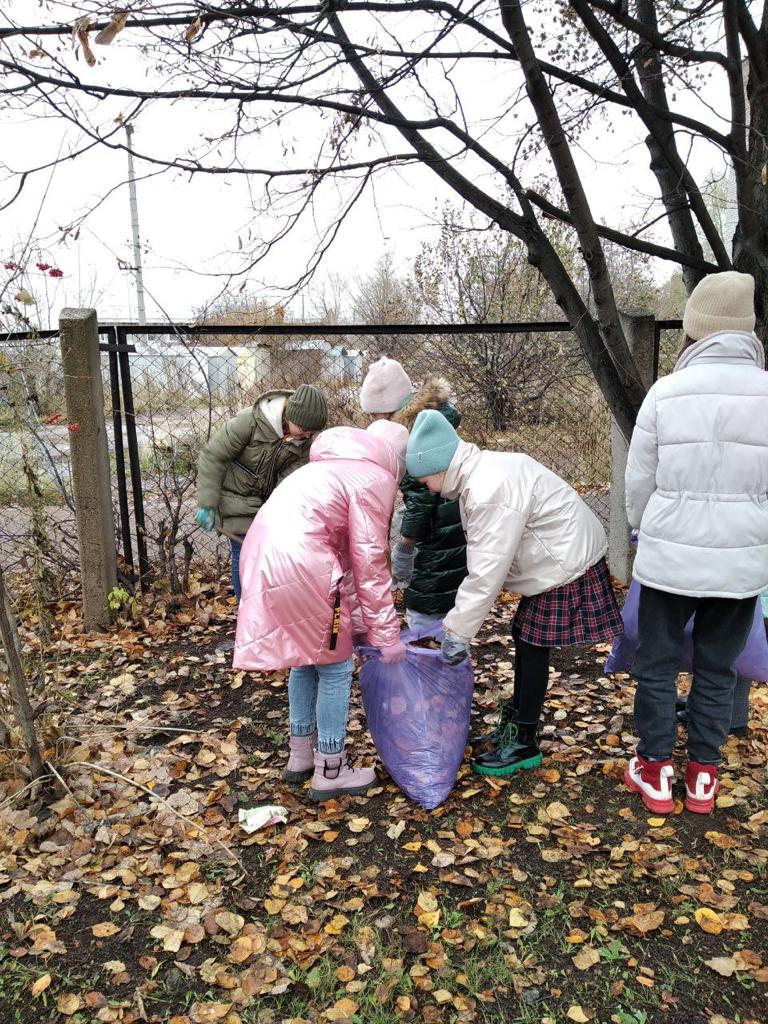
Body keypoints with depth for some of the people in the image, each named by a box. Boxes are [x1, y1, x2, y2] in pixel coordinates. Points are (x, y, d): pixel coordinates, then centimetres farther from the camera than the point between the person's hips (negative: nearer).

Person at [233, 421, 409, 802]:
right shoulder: (376, 478, 0)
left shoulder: (338, 468, 27)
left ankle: (301, 754, 35)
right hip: (297, 565, -9)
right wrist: (386, 632, -1)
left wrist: (355, 616, 27)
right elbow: (369, 563, -6)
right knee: (334, 665, 7)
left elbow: (343, 553, 26)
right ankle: (330, 770, 19)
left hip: (262, 557, 9)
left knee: (307, 657, 23)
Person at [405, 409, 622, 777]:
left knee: (533, 646, -2)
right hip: (555, 560, 10)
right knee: (524, 639, 15)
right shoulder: (481, 473, 2)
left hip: (567, 566, -10)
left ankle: (523, 743, 12)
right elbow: (484, 561, 6)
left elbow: (486, 573, -27)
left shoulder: (490, 491, -29)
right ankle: (516, 718, 32)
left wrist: (457, 631, -19)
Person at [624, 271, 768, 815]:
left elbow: (639, 481, -2)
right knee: (718, 667, 15)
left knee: (657, 662, 13)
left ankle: (656, 770, 24)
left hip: (670, 556, -2)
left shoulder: (666, 393, -9)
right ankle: (704, 774, 27)